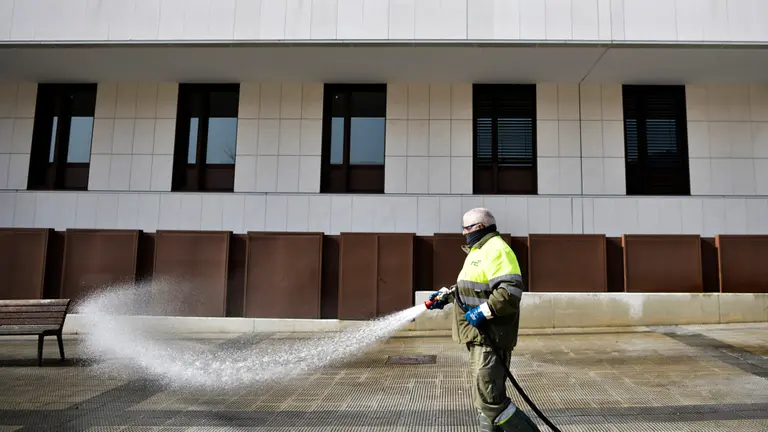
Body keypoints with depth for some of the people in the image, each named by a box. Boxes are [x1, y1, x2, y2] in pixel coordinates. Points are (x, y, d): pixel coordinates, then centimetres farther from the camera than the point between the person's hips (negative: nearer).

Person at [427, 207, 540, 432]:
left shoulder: (496, 250, -15)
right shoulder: (477, 251, 18)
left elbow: (510, 291, -26)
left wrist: (482, 312, -25)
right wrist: (445, 295, 20)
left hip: (491, 336, -11)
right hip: (479, 335, 11)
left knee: (488, 399, -11)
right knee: (484, 397, 16)